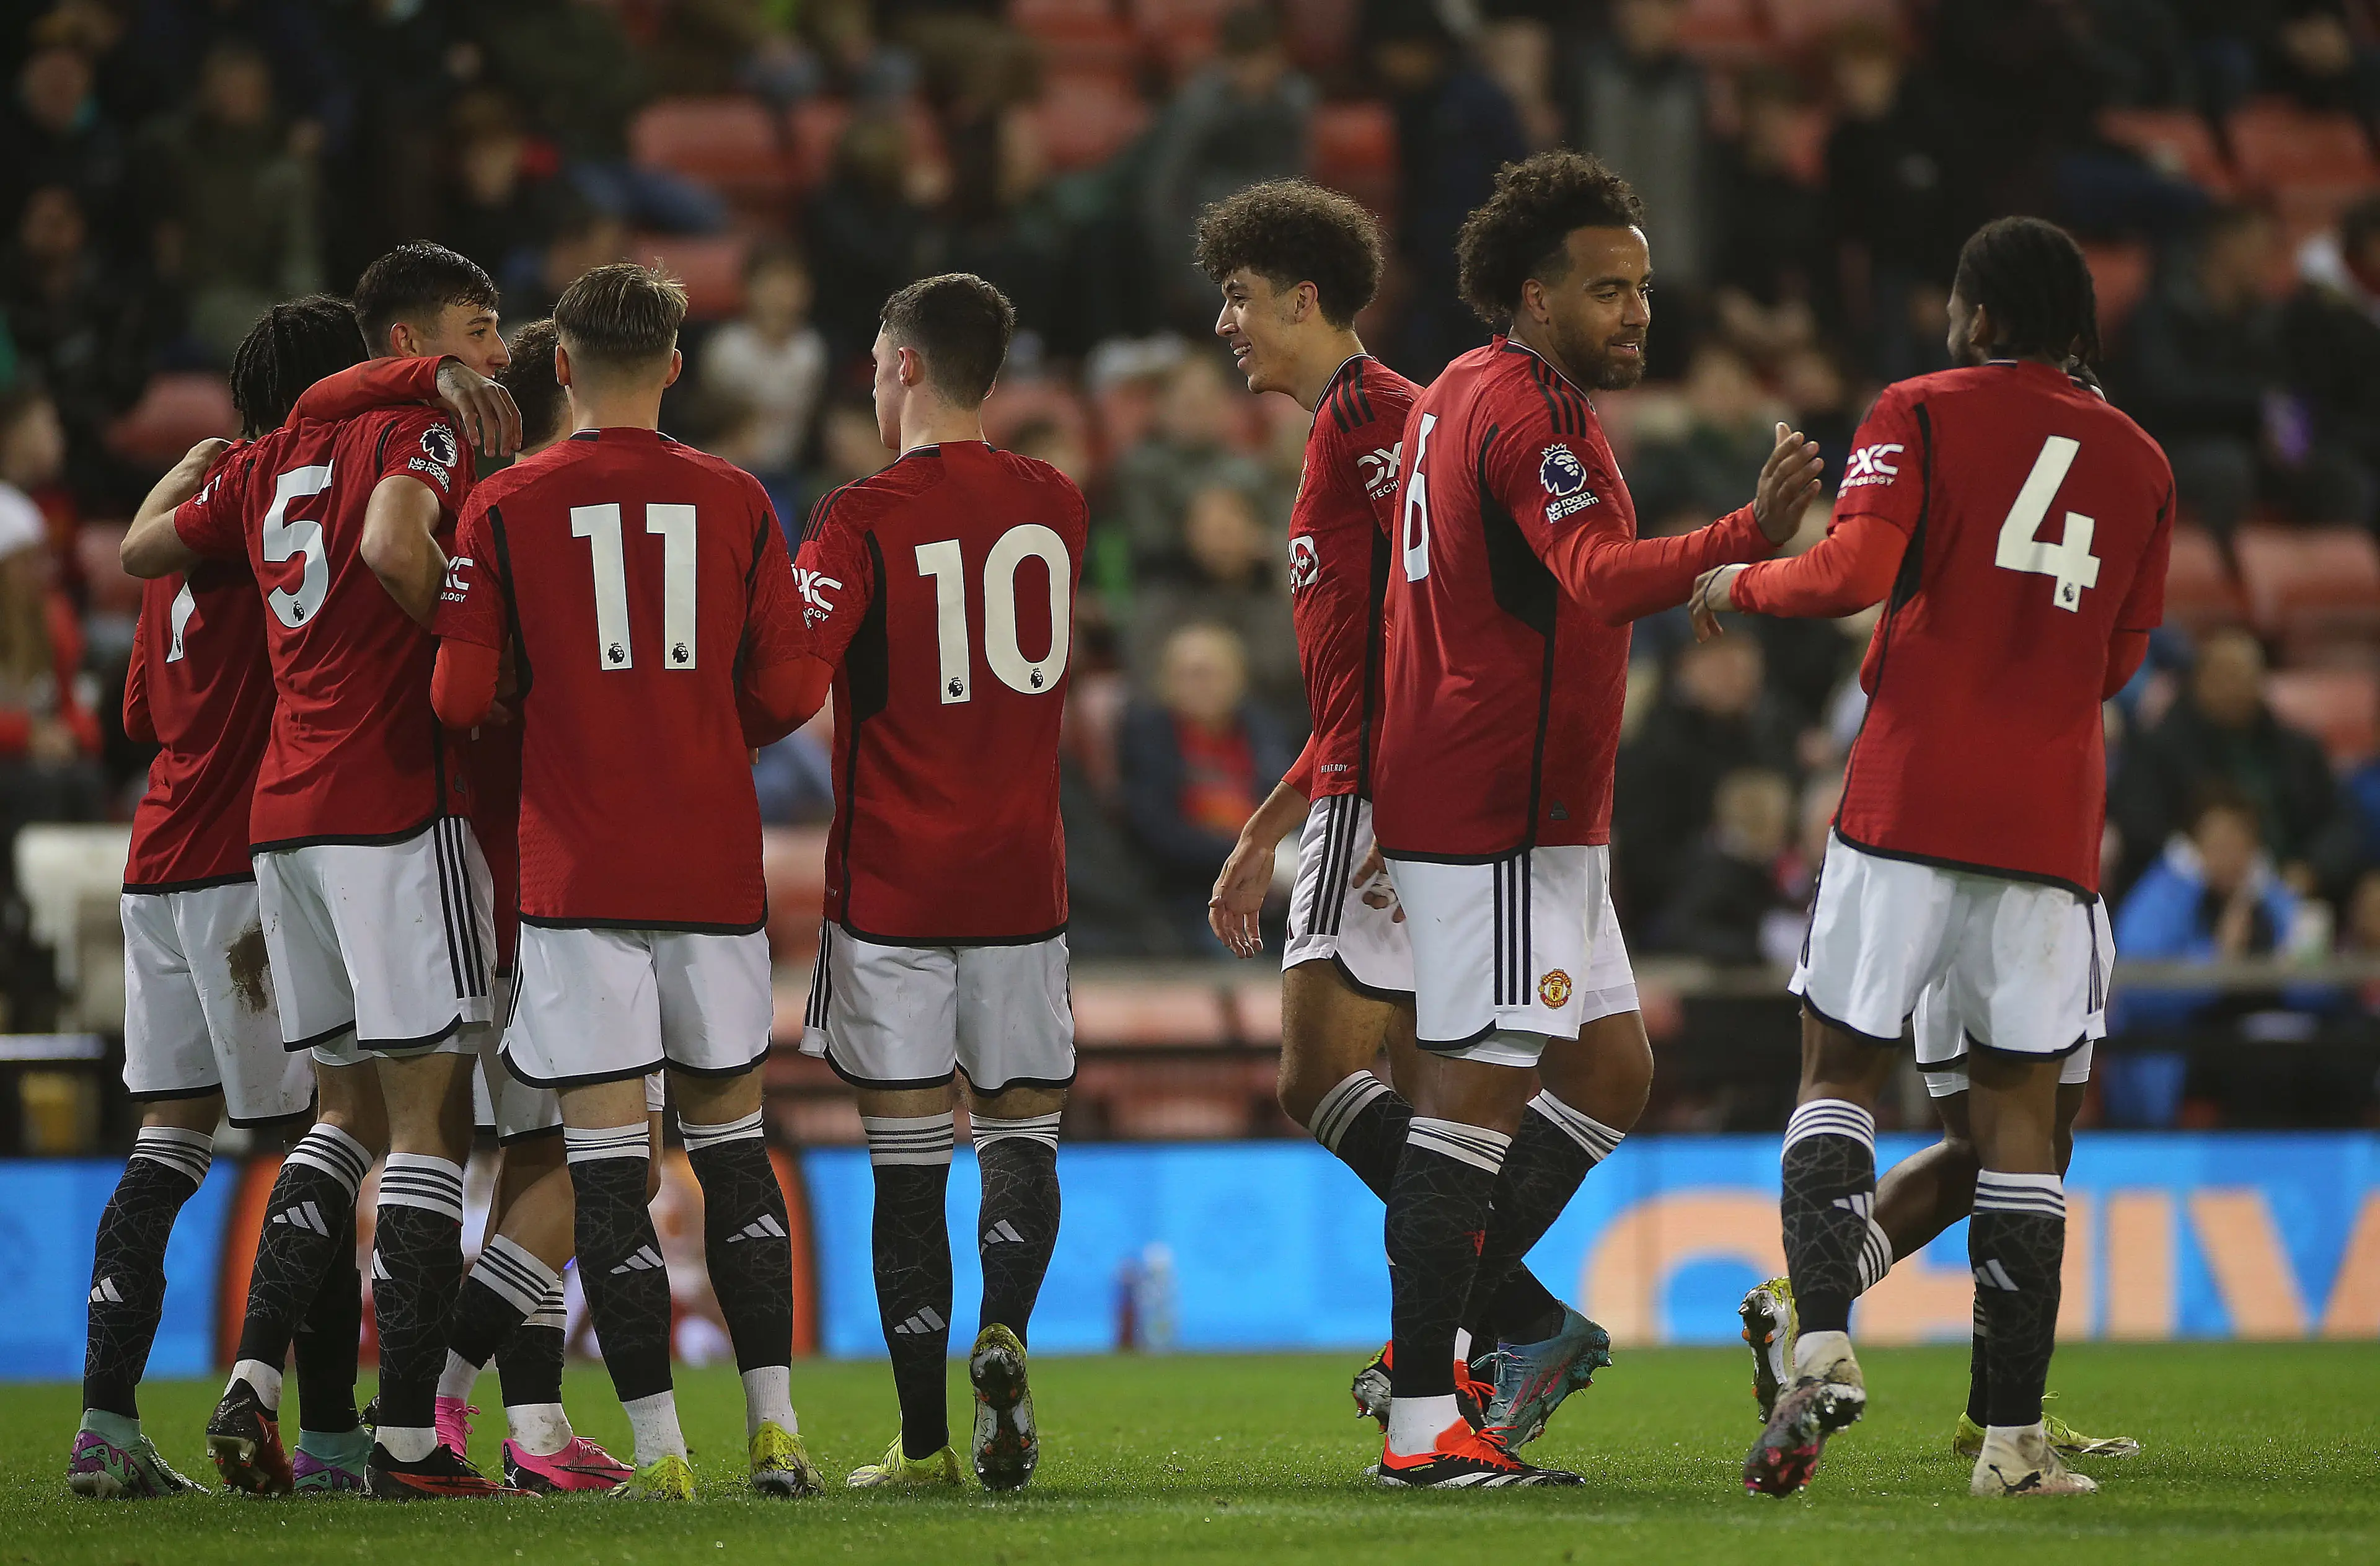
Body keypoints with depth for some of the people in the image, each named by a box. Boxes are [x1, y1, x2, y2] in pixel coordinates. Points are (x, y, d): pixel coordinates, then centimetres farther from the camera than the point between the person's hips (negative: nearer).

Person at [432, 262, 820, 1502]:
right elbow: (781, 696, 3)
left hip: (580, 873, -3)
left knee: (607, 1161, -1)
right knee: (730, 1137, 14)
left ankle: (658, 1446, -5)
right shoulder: (735, 503, 4)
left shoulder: (505, 508, -3)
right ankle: (772, 1424, 9)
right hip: (715, 865, 3)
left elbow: (459, 700, -7)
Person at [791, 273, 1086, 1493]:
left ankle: (923, 1438, 0)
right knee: (1021, 1128, 12)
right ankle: (1003, 1333, -16)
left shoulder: (862, 521, -10)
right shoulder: (1055, 509, 7)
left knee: (907, 1158, 1)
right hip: (1021, 878, 3)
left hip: (891, 882, -3)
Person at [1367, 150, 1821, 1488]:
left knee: (1611, 1073, 14)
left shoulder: (1465, 398, 17)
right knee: (1478, 1090, -10)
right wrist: (1748, 539, -46)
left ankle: (1436, 1336, 17)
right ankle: (1424, 1425, -10)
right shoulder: (1527, 413, -16)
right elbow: (1602, 577, -32)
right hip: (1498, 811, -11)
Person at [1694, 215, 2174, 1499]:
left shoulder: (1923, 415, 1)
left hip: (1911, 798, -3)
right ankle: (2014, 1435, 2)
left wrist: (1742, 581, 4)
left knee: (1840, 1068, 4)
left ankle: (1822, 1344, -19)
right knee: (2019, 1110, 5)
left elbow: (1856, 570, -13)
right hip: (2052, 812, 3)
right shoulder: (2139, 462, 13)